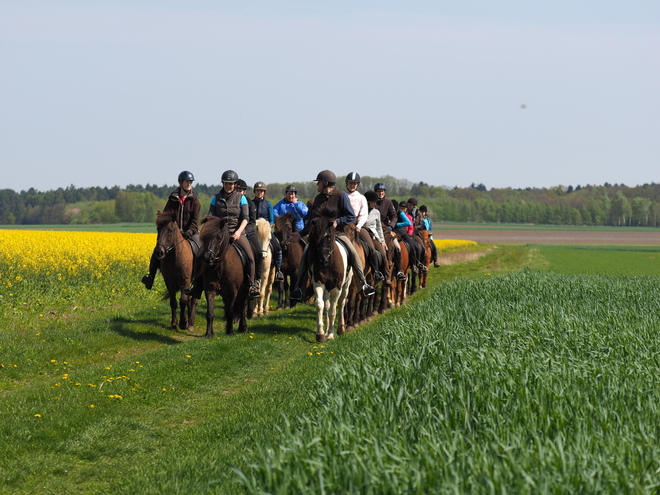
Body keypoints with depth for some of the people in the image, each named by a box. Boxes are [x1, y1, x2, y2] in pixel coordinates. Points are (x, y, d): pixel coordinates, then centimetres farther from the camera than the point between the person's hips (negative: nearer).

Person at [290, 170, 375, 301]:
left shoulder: (341, 196, -2)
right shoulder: (318, 198, 14)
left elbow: (351, 216, -5)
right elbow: (309, 219, 23)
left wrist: (337, 222, -20)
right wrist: (301, 233, 17)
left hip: (337, 233, -3)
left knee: (353, 253, -23)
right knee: (305, 254, -20)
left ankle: (364, 284, -10)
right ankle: (298, 287, -13)